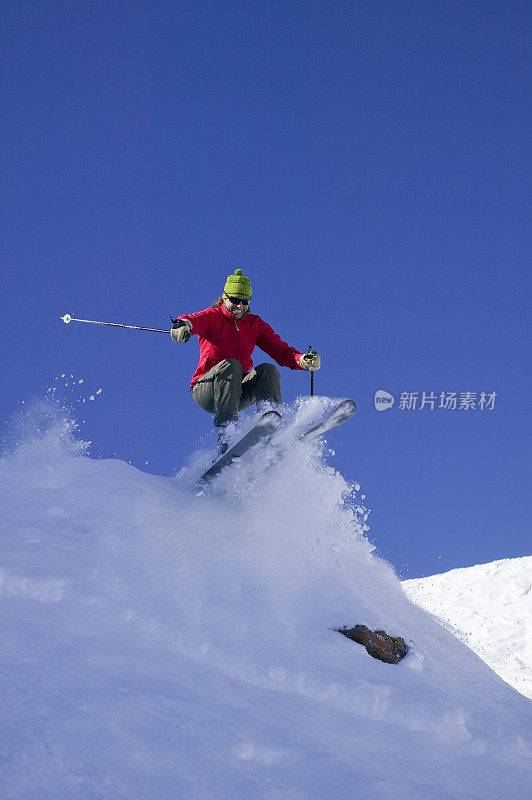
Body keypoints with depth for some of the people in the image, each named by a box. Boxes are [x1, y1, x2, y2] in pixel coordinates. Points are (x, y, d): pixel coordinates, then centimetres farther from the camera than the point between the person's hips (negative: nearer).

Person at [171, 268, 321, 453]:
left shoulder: (255, 324, 12)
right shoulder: (212, 317, 1)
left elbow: (281, 351, 3)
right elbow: (195, 320, -23)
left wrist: (303, 360, -19)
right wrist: (184, 325, -49)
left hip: (237, 392, 4)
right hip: (205, 391, -4)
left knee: (267, 370, -19)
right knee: (230, 365, -33)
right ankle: (226, 433, -45)